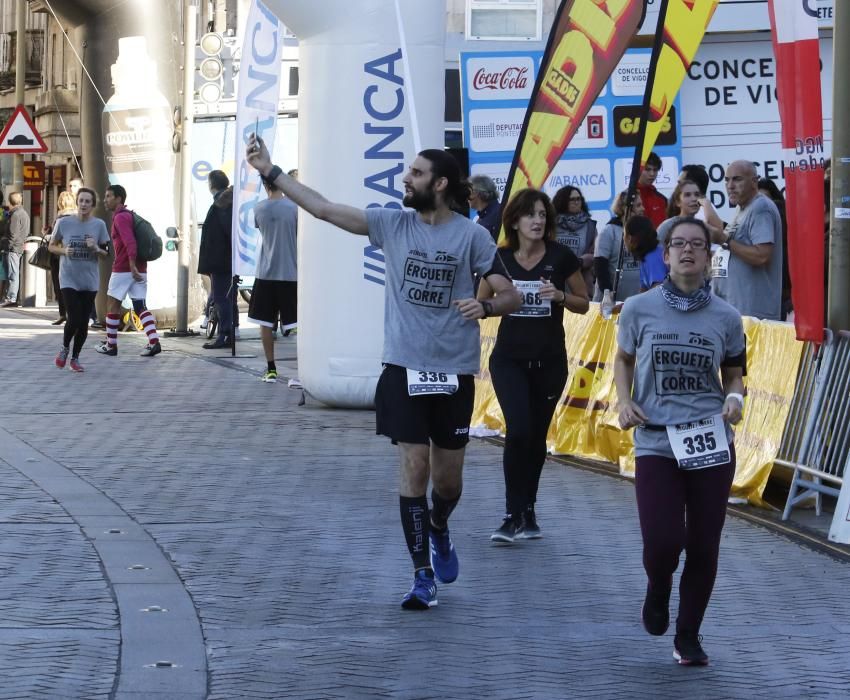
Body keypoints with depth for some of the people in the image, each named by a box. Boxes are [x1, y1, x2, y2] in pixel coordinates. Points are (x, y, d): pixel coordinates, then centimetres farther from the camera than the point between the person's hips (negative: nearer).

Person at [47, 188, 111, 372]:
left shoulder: (99, 225, -1)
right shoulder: (64, 223, -5)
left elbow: (105, 253, 7)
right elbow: (52, 246, 7)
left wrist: (96, 249, -15)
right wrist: (64, 250, -14)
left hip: (89, 280, 2)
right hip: (69, 279, -2)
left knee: (84, 322, 5)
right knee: (74, 320, -13)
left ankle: (75, 357, 23)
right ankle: (65, 348, 17)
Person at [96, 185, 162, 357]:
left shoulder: (121, 217, -10)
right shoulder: (130, 215, 20)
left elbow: (130, 242, -22)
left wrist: (132, 266, -28)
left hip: (123, 269, -8)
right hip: (140, 270, 8)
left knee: (112, 304, 4)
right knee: (140, 307, 3)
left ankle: (111, 345, 10)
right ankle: (154, 342, -12)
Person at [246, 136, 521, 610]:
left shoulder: (472, 236, -4)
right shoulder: (392, 224, 2)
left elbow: (511, 296, -4)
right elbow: (323, 208, 1)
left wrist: (485, 307, -26)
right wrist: (271, 171, -3)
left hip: (454, 371, -1)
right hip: (405, 367, 1)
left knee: (449, 478, 9)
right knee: (414, 468, -4)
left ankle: (438, 531, 43)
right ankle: (423, 576, 2)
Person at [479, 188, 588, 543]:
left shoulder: (561, 257, -3)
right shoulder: (500, 258, -1)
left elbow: (583, 303, 6)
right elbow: (480, 304, 8)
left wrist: (560, 295, -15)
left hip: (549, 360, 1)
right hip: (509, 357, -1)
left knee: (537, 436, 8)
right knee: (518, 430, -15)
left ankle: (528, 512, 23)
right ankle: (513, 515, -9)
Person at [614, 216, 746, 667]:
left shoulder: (726, 318, 2)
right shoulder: (639, 309, 0)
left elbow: (733, 375, 13)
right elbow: (623, 360, 15)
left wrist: (735, 398, -9)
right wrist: (624, 401, -2)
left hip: (711, 444, 1)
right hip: (656, 442, -1)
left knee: (703, 547, 3)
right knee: (662, 542, -14)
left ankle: (688, 636, 22)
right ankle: (658, 589, 23)